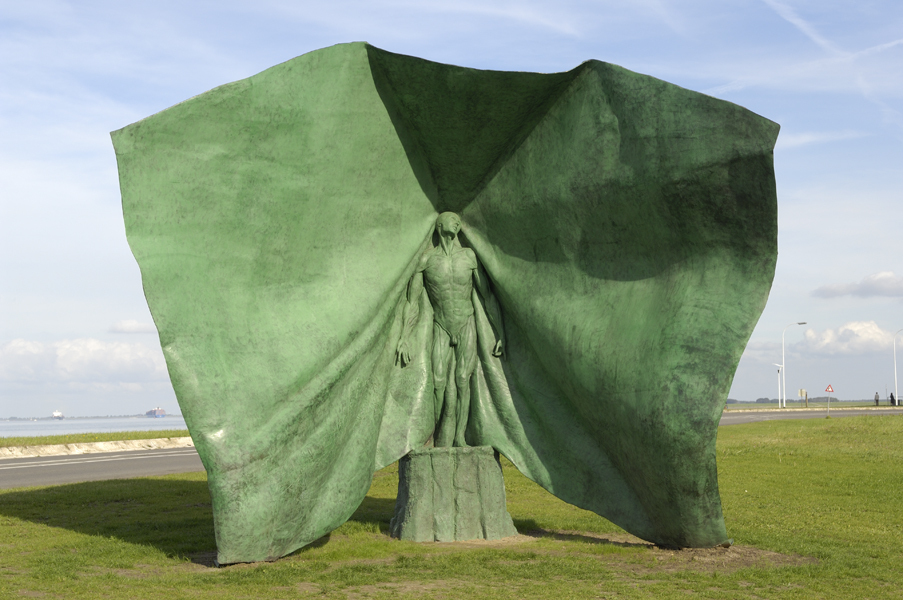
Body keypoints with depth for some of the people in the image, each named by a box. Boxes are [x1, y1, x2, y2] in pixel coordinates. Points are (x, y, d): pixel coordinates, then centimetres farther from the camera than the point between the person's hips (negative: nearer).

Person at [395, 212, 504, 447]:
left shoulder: (469, 257, -2)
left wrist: (500, 333, 2)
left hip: (466, 325, 0)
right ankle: (442, 439, -4)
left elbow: (488, 297, 4)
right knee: (439, 380, -12)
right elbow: (412, 301, 0)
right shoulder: (427, 259, -4)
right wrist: (403, 338, -4)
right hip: (441, 328, 0)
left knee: (462, 379, -10)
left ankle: (459, 436, -9)